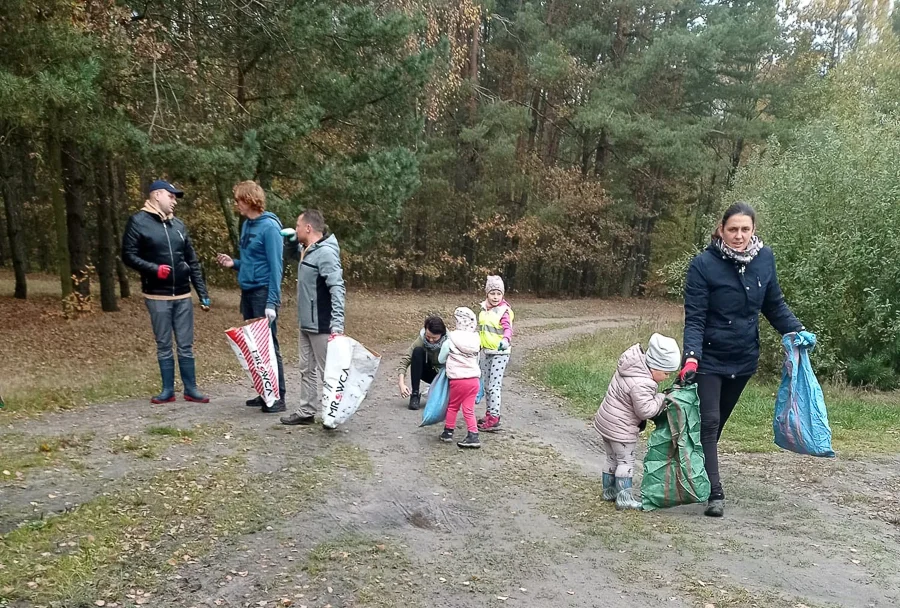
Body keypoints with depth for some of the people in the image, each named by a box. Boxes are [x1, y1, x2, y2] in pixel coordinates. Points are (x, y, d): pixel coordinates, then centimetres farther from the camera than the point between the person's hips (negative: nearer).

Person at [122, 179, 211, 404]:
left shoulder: (178, 225, 12)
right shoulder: (138, 222, -2)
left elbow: (193, 261, 13)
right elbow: (128, 255, -5)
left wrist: (203, 293, 8)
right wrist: (154, 269, -21)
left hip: (183, 296, 3)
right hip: (157, 297, -3)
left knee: (186, 346, 6)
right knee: (164, 346, 6)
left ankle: (191, 389, 13)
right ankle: (168, 390, 16)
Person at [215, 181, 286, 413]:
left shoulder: (269, 226, -13)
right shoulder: (247, 225, 12)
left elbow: (276, 266, -17)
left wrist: (272, 302, -21)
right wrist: (234, 263, 2)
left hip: (263, 292, -9)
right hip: (247, 292, 9)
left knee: (269, 345, -4)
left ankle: (278, 397, 3)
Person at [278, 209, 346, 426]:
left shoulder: (326, 253, -19)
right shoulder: (308, 250, 10)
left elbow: (337, 290, -26)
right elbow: (294, 254, 34)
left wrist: (337, 324, -33)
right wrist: (291, 239, 10)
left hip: (322, 326, -10)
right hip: (306, 324, 10)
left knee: (328, 371, 1)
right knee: (307, 369, 16)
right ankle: (306, 412, 25)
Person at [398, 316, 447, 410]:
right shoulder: (421, 339, -22)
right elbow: (405, 360, -25)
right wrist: (401, 383, -35)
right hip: (428, 373, 1)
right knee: (417, 351, -28)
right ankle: (415, 394, -22)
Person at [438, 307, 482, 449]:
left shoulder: (450, 341, -10)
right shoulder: (475, 340, 2)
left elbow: (441, 359, 2)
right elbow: (476, 359, 11)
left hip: (457, 380, -3)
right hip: (473, 379, 3)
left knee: (453, 406, 16)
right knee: (469, 409, 9)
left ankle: (448, 432, 27)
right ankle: (473, 436, 4)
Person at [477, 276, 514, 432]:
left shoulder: (504, 310, -13)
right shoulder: (484, 309, 8)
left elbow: (508, 328, -28)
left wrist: (505, 339, -48)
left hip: (499, 353, -8)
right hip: (486, 352, 8)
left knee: (494, 385, -9)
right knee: (486, 385, 14)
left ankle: (494, 420, -5)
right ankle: (489, 414, 26)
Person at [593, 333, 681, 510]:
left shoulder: (632, 366, 0)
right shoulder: (641, 385, -30)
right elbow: (646, 410, -24)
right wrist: (662, 398, -13)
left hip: (606, 420, 10)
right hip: (620, 428, -10)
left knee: (612, 458, 21)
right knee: (625, 461, 2)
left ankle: (609, 490, 32)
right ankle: (624, 498, 7)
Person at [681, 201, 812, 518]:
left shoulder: (765, 258, -3)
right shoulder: (703, 265, -16)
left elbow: (774, 304, 9)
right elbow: (694, 318, -18)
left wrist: (797, 331, -5)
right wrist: (691, 356, -30)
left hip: (744, 359, 5)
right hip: (710, 358, -5)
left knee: (717, 422, 15)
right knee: (709, 422, -8)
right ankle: (715, 494, -4)